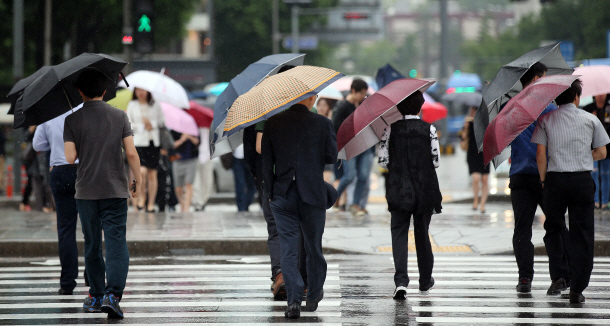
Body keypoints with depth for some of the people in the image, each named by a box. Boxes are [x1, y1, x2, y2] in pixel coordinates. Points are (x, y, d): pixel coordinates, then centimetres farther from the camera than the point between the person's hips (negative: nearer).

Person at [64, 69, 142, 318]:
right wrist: (138, 181, 8)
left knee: (92, 244, 13)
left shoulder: (72, 120, -3)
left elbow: (69, 158, -8)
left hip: (86, 192, 1)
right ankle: (113, 294, -20)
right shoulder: (120, 117, 0)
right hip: (115, 190, -1)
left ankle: (96, 296, 21)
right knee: (116, 242, -5)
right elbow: (131, 153, -4)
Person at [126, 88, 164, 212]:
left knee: (152, 174, 2)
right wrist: (142, 126, -9)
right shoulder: (132, 105, 5)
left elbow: (162, 121, 11)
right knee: (142, 170, -19)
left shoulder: (155, 105, 8)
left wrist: (152, 124, -7)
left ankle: (151, 204, 10)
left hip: (154, 141, 2)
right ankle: (142, 196, 4)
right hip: (139, 141, -2)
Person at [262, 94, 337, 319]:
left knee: (288, 250, 2)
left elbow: (266, 162, 1)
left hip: (283, 196, 1)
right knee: (314, 248, 15)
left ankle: (293, 301, -9)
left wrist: (269, 193, 9)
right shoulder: (322, 124, -7)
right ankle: (313, 297, 27)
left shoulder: (273, 124, -1)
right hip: (313, 195, -1)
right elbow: (331, 157, -3)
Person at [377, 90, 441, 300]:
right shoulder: (429, 130, -4)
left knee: (399, 232, 0)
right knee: (422, 233, 14)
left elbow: (383, 161, -5)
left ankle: (401, 281, -17)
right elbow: (436, 161, -4)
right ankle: (425, 281, 25)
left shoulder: (392, 129, -4)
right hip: (425, 189, 1)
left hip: (398, 189, -1)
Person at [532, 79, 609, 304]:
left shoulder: (545, 120, 3)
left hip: (555, 179, 0)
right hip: (582, 180, 0)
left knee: (554, 228, 18)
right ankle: (576, 289, 0)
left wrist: (543, 181, 10)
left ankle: (559, 275, 1)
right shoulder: (590, 120, 4)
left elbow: (540, 155, -2)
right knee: (581, 233, 4)